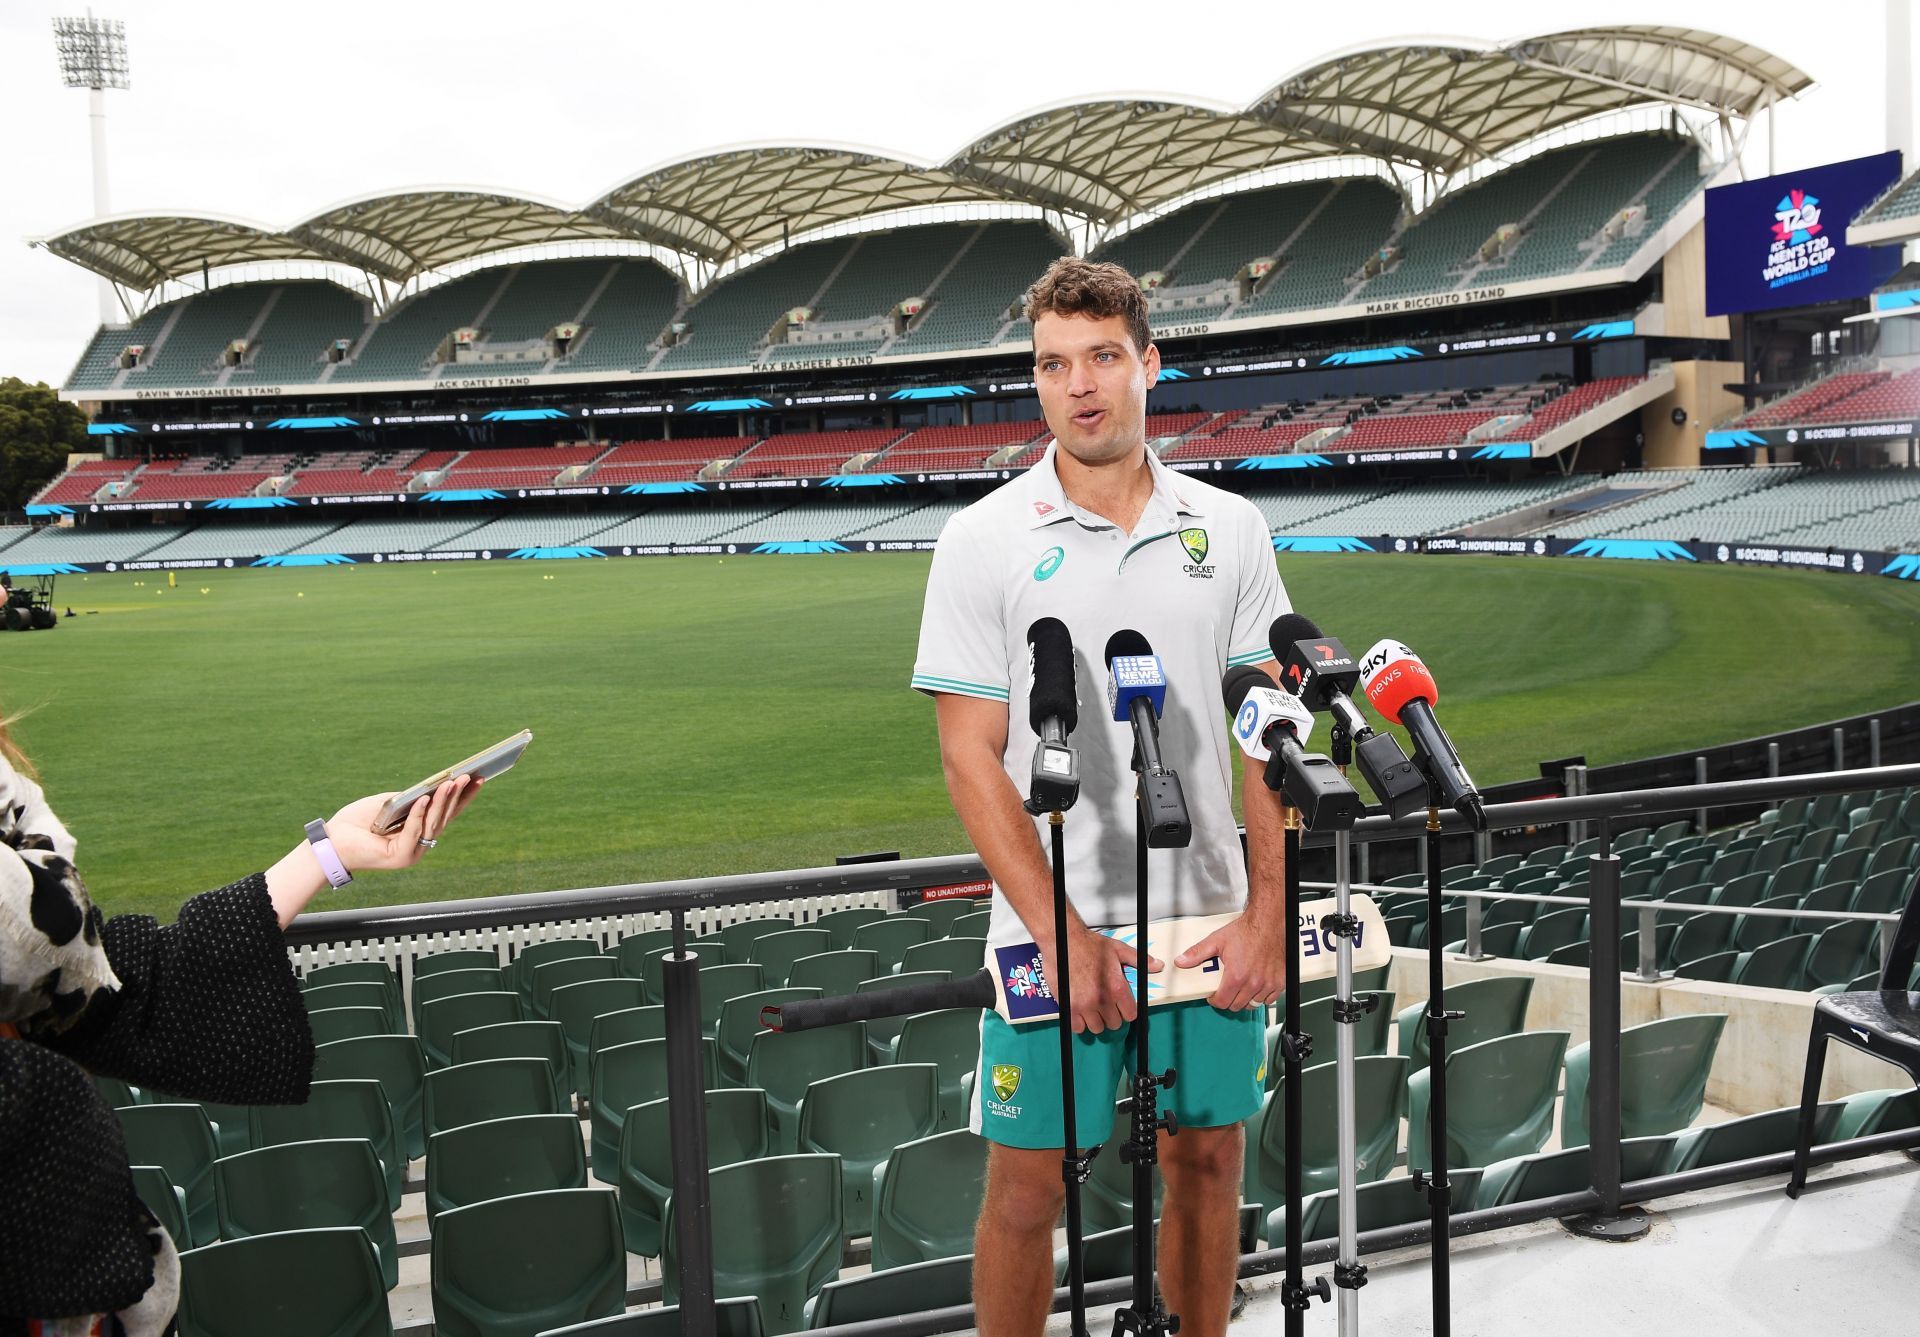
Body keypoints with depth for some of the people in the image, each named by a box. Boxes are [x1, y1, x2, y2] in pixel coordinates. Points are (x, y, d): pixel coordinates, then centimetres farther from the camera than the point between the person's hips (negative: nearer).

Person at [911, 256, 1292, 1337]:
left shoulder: (1231, 528, 3)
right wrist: (1063, 934, -14)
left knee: (1208, 1168, 13)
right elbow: (971, 758, -7)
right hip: (1054, 932, -2)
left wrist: (1268, 912, -4)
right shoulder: (985, 540, -5)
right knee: (1028, 1188, 5)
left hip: (1212, 920, 3)